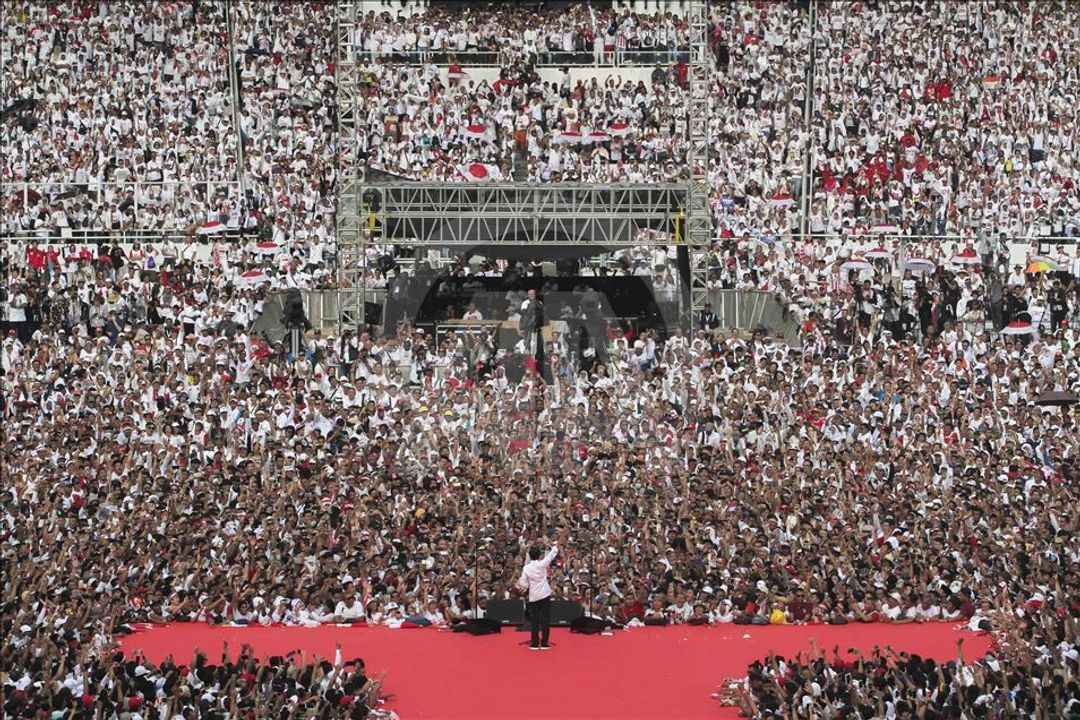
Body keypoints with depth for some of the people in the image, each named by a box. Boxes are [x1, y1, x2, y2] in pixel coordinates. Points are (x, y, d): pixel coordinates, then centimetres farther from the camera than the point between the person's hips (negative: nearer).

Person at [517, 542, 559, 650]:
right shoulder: (542, 564, -10)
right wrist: (555, 548, 21)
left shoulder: (526, 568, -4)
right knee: (545, 619, 2)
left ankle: (535, 643, 4)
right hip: (544, 595, -2)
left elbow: (524, 584, -2)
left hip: (533, 597, 2)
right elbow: (551, 556, 3)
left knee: (534, 620, 6)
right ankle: (544, 643, 0)